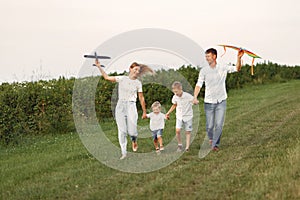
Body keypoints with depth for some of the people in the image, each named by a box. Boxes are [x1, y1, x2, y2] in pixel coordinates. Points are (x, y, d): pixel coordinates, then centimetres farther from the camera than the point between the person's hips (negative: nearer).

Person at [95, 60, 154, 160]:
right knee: (122, 131, -3)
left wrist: (144, 112, 12)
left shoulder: (138, 83, 5)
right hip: (120, 106, 0)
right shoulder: (122, 79, 3)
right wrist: (99, 67, -4)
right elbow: (107, 77, 3)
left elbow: (141, 98, 10)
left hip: (131, 106, 0)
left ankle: (134, 140, 27)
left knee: (132, 131, -8)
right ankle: (123, 152, 4)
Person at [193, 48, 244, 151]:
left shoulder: (223, 68, -1)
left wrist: (239, 58, -23)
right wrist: (195, 97, -19)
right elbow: (199, 84, -6)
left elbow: (237, 68, -5)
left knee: (219, 124, -7)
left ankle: (215, 144, 6)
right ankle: (210, 138, 36)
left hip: (221, 101, 0)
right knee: (210, 125, 4)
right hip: (209, 102, 0)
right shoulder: (204, 70, -2)